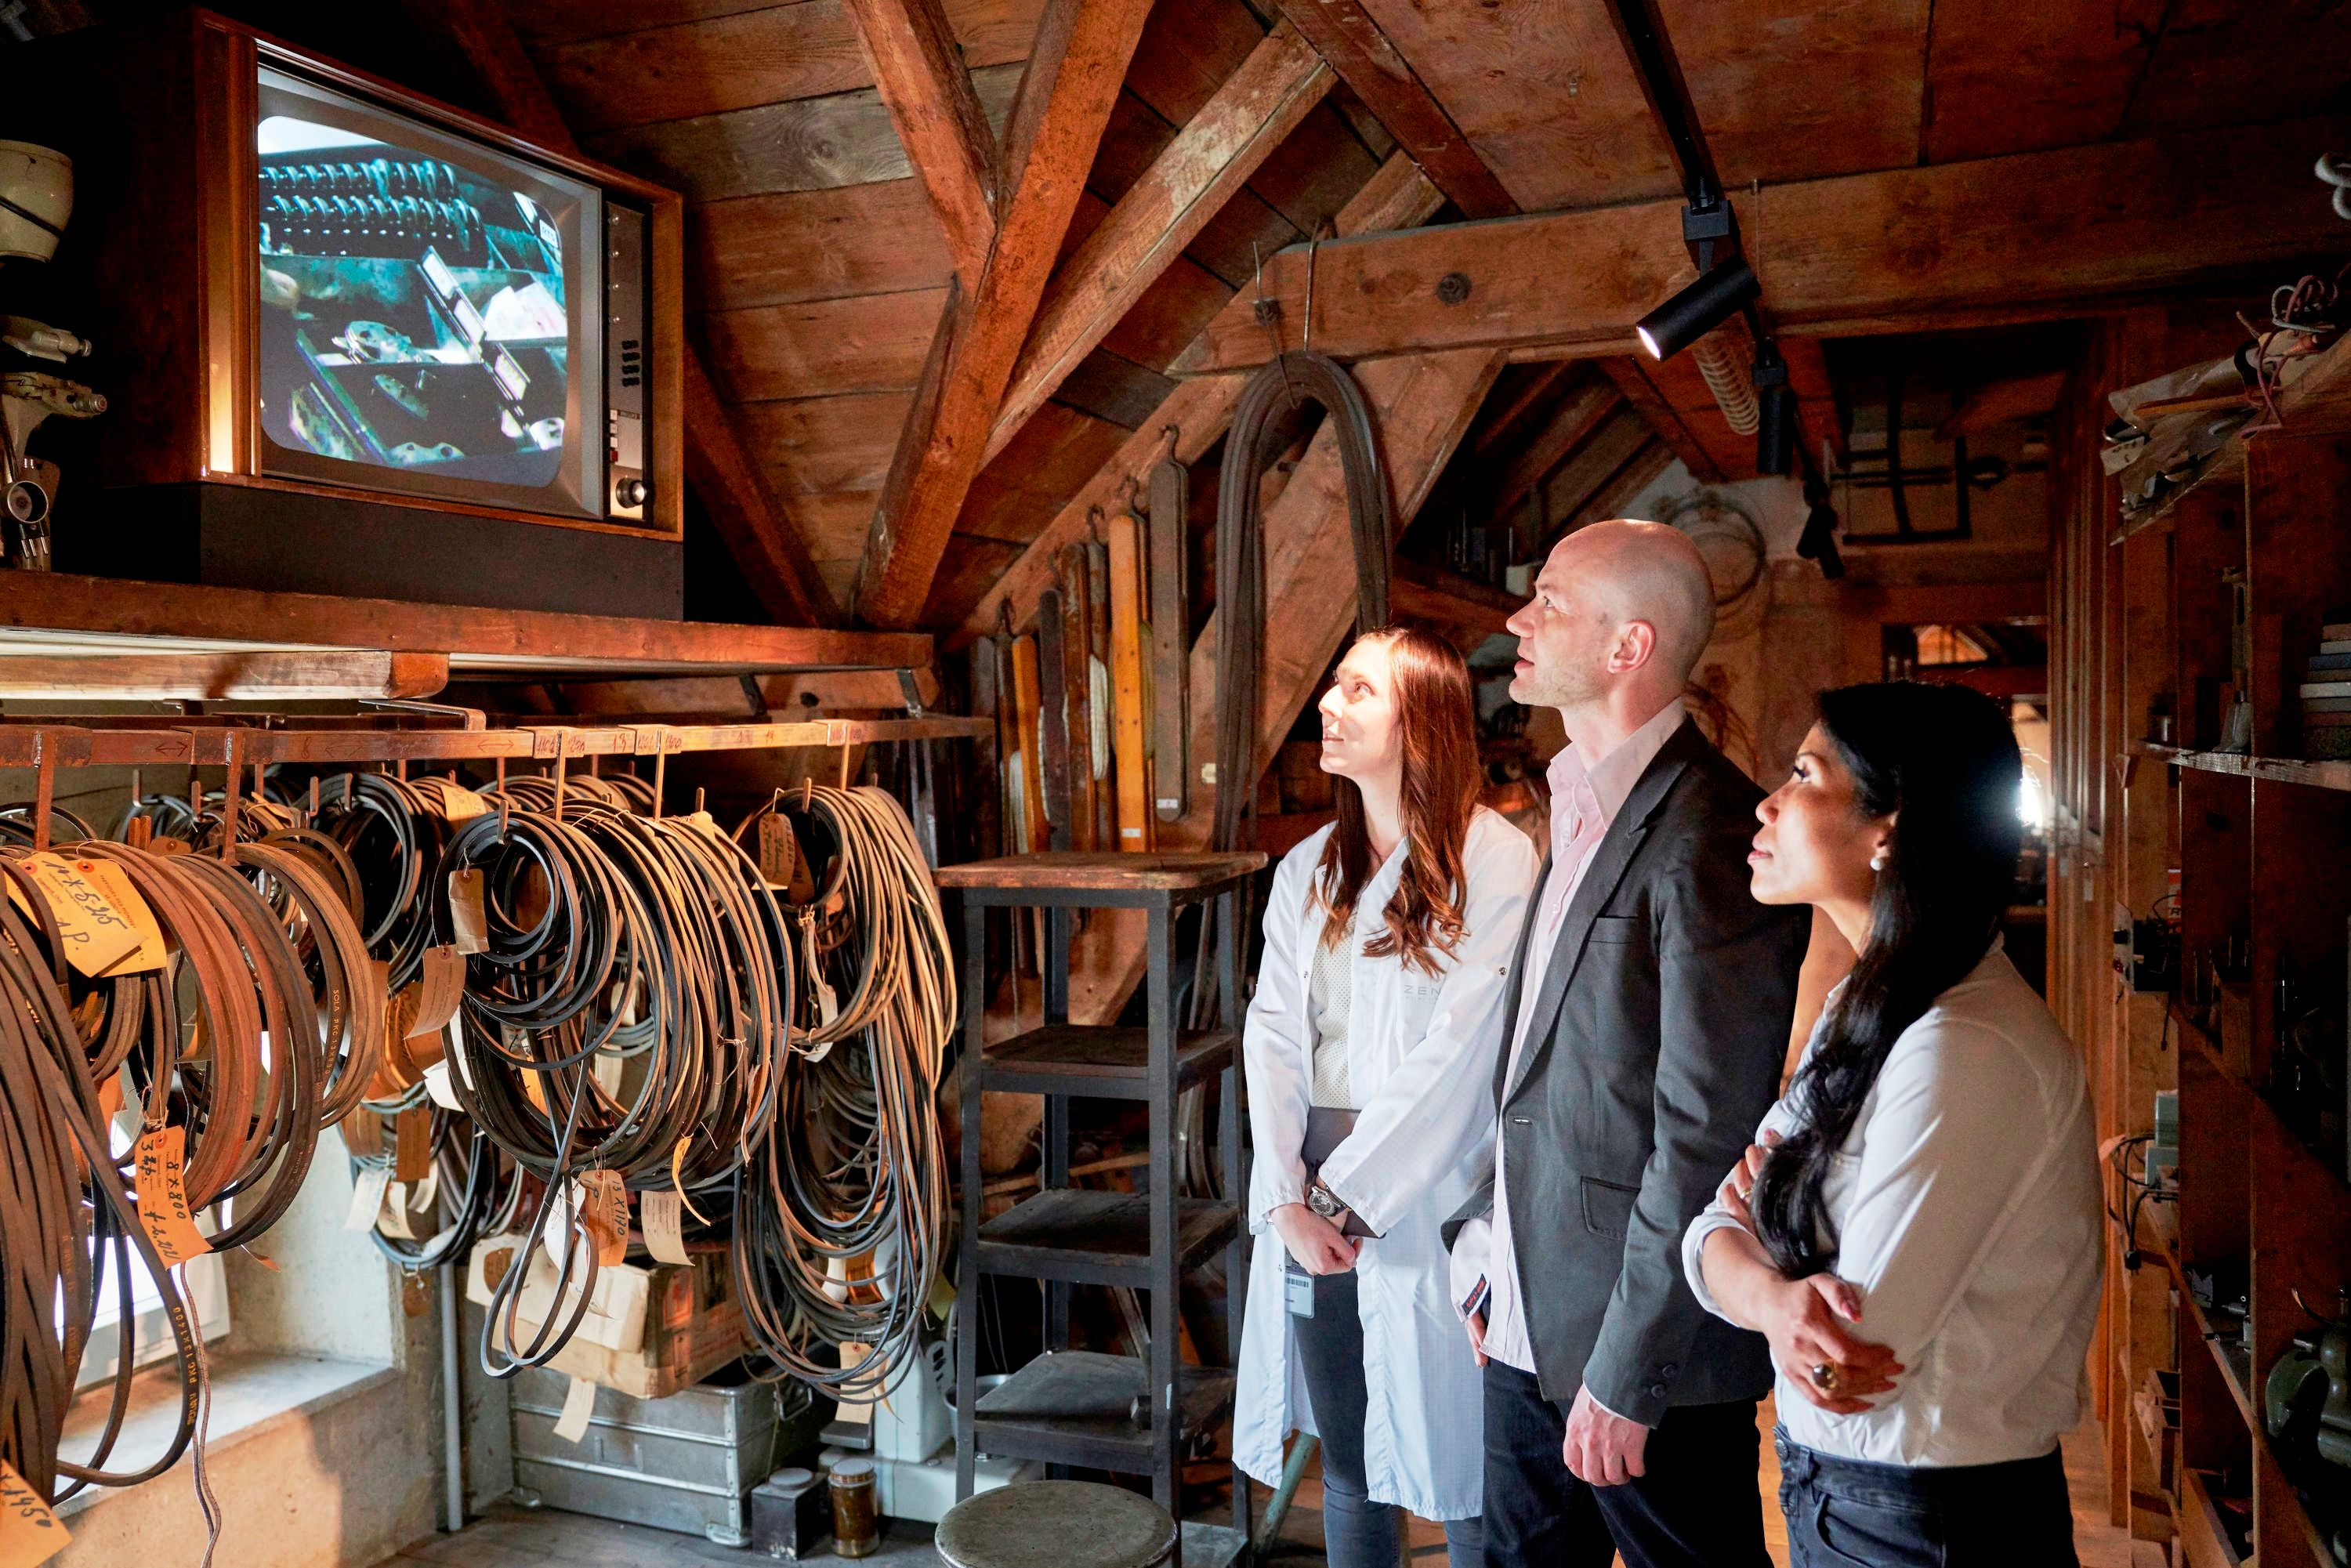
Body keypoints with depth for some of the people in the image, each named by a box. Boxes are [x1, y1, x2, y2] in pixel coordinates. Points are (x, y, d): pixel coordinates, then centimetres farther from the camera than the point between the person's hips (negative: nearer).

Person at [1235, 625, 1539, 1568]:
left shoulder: (1496, 863, -9)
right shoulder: (1308, 870, 9)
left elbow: (1456, 1051, -14)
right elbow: (1271, 1034, 3)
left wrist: (1349, 1193, -11)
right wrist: (1286, 1199, -7)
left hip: (1422, 1201, -5)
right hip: (1312, 1205, 5)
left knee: (1452, 1460, 7)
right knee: (1343, 1459, 15)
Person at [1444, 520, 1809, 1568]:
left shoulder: (1705, 838, -21)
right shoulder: (1579, 811, 9)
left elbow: (1705, 1138, -22)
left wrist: (1626, 1376, -19)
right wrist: (1484, 1252, 14)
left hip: (1651, 1358, -8)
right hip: (1530, 1325, 8)